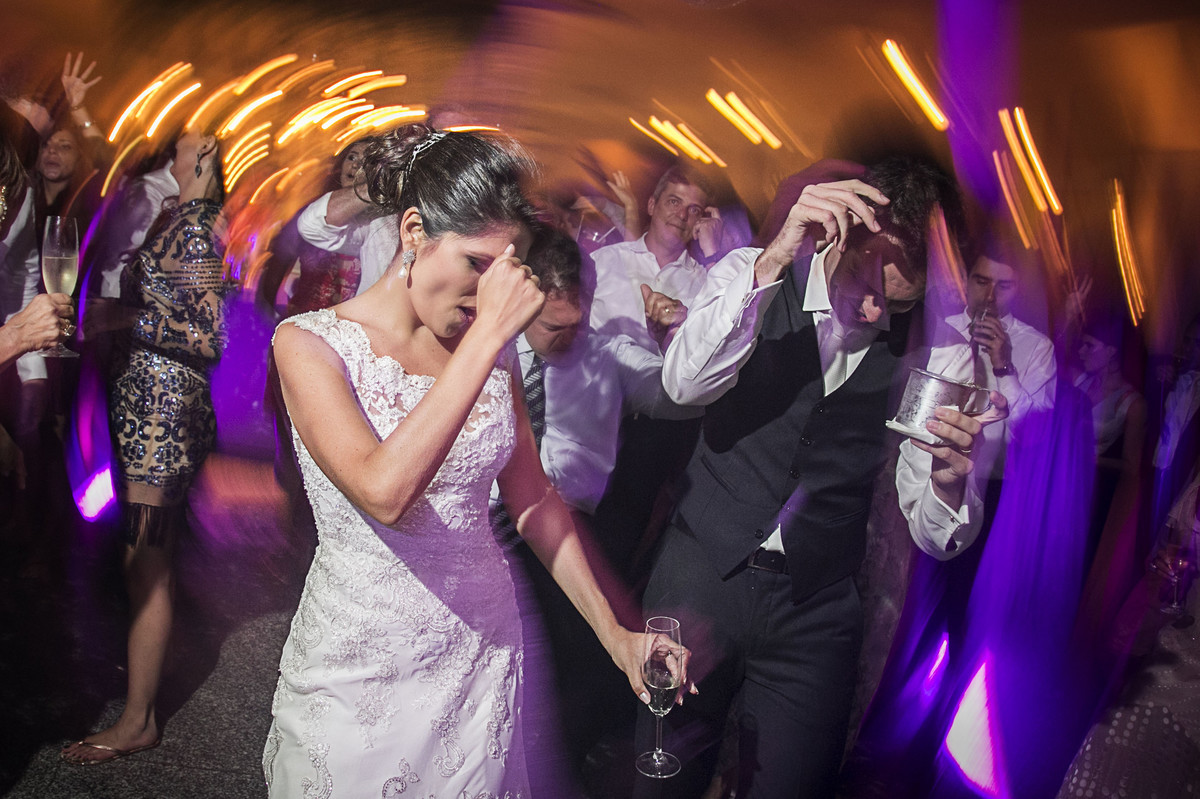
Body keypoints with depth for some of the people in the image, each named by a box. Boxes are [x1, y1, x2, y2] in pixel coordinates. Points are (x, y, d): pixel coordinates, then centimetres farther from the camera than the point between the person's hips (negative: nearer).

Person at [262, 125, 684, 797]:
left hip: (481, 656, 4)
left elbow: (533, 499, 7)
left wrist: (613, 631, 3)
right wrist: (490, 333, -29)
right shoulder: (310, 342, -14)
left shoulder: (491, 348, 1)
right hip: (358, 668, -4)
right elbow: (384, 490, -31)